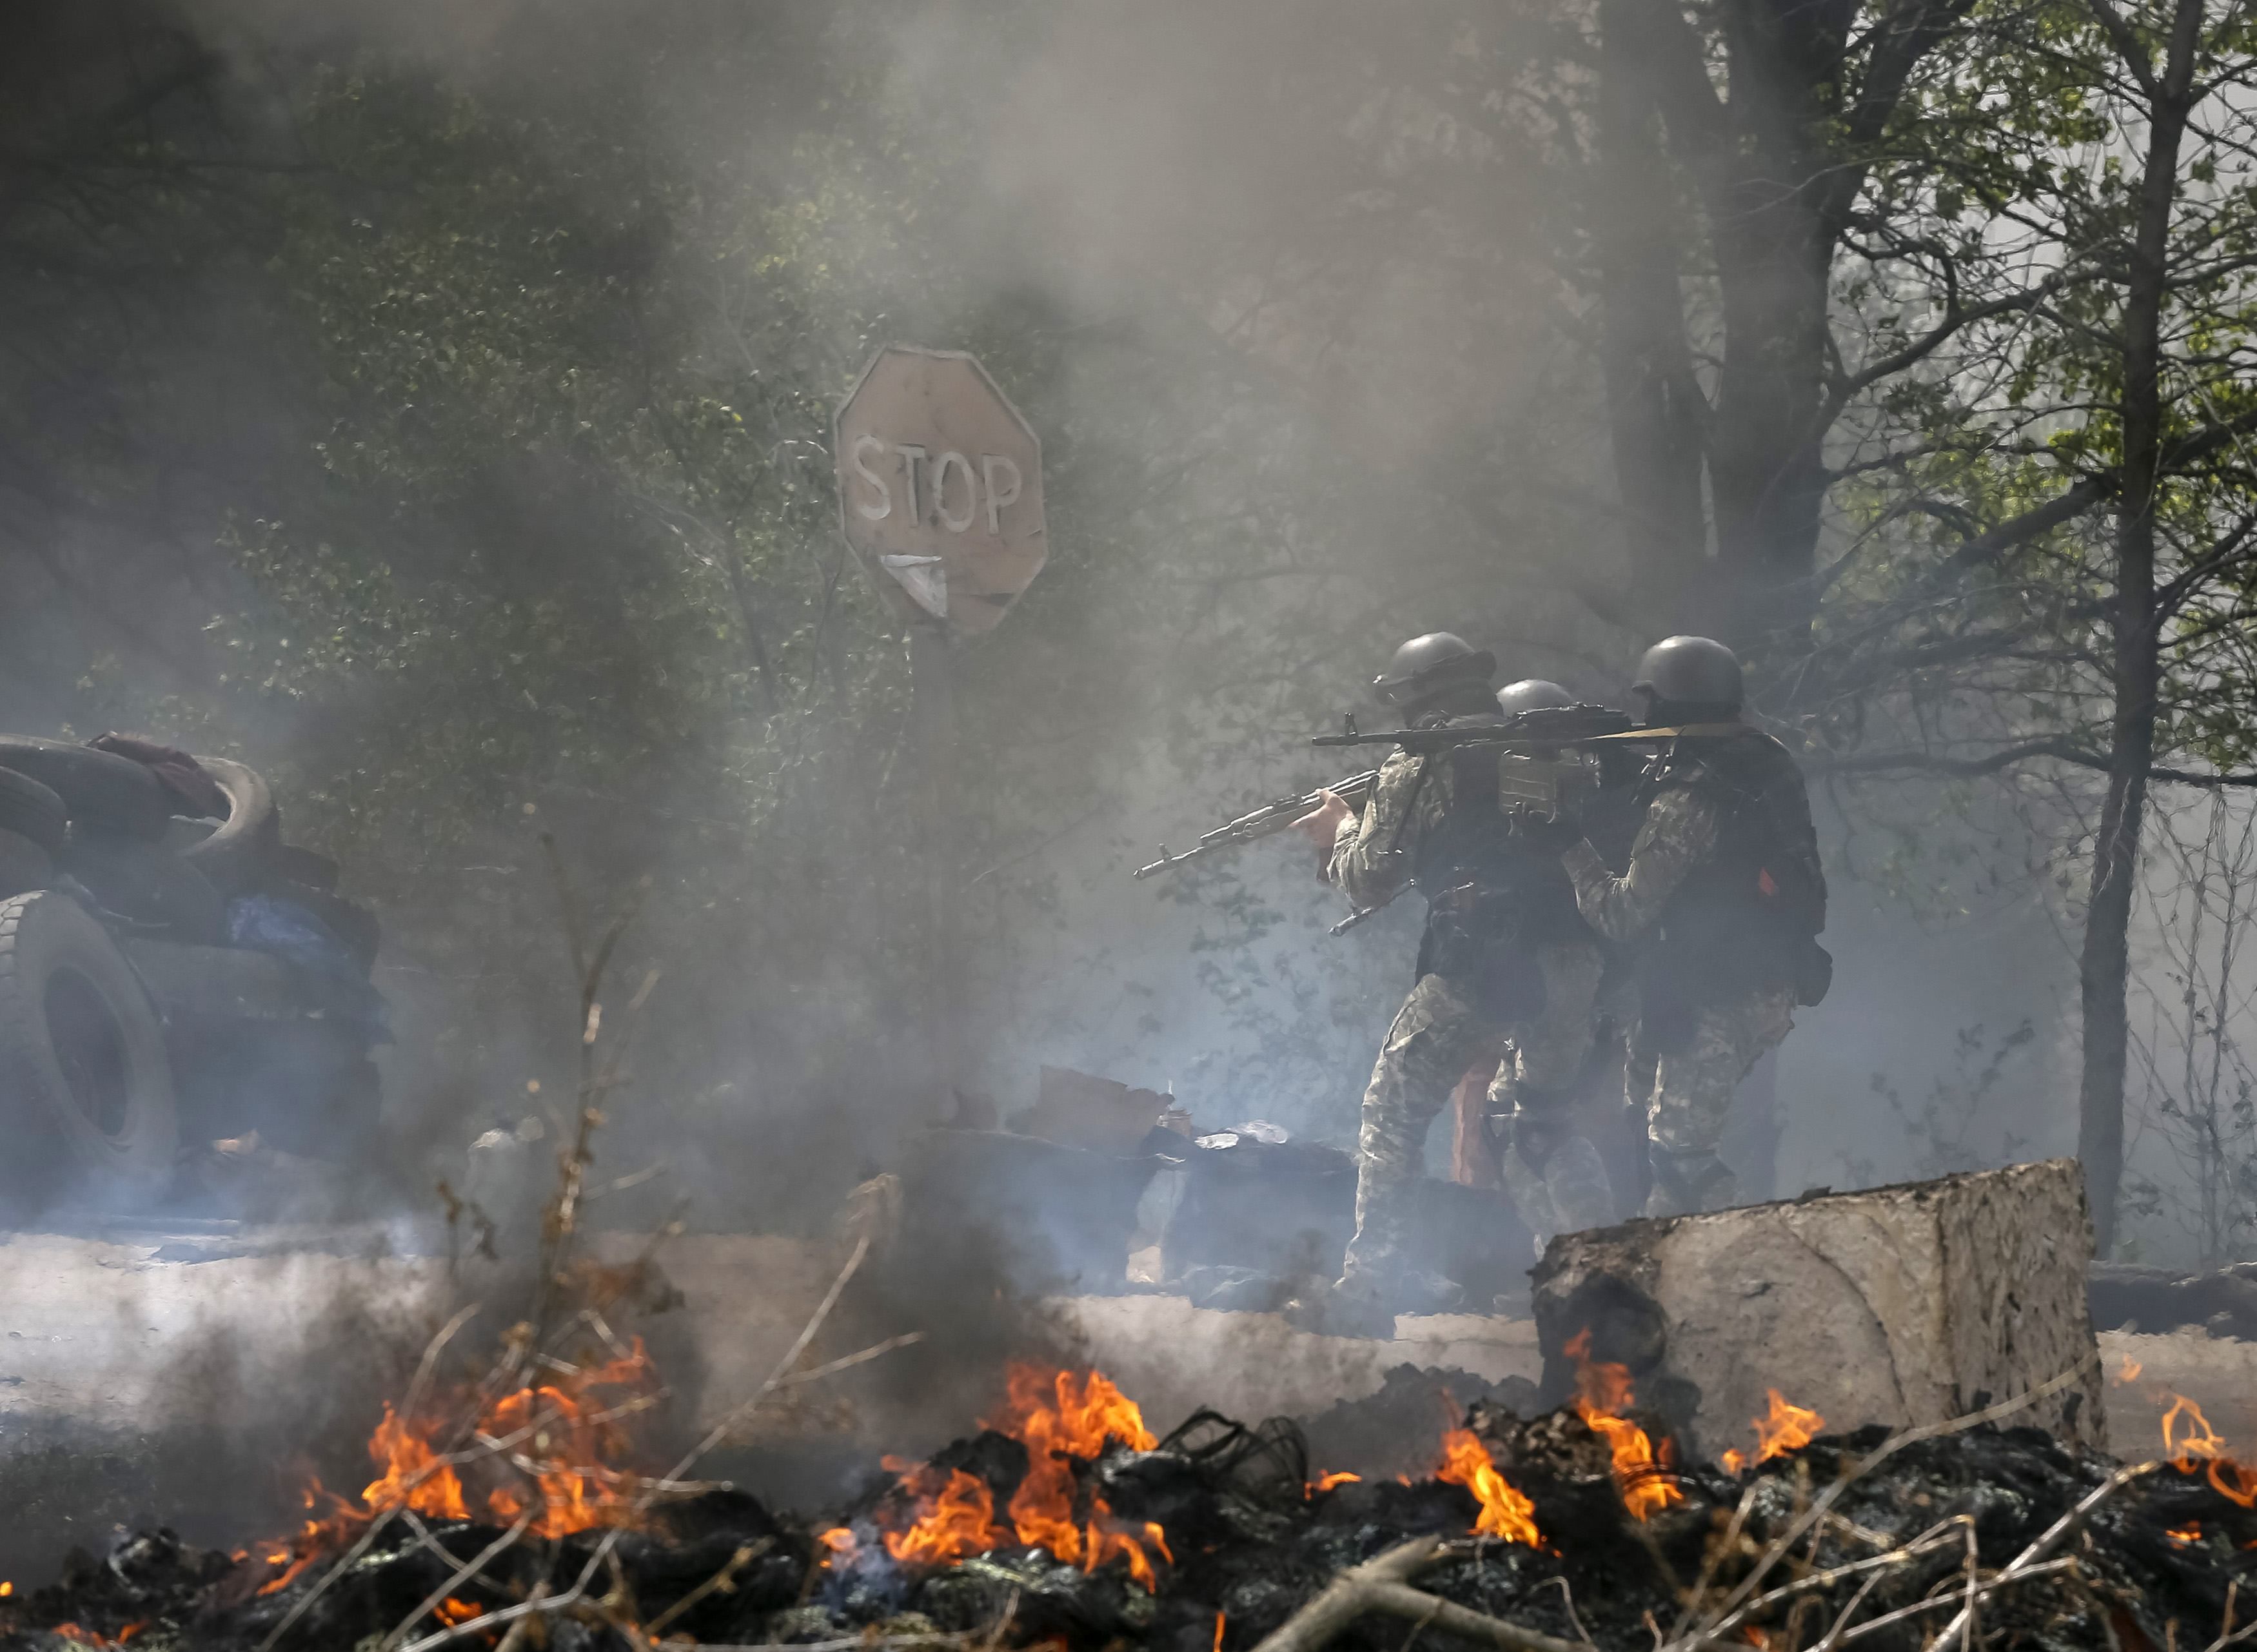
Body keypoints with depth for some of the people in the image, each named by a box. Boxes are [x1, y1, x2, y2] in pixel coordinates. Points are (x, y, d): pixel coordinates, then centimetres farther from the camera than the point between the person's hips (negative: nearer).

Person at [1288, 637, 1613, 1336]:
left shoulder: (1416, 768, -1)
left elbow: (1369, 879, 2)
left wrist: (1343, 831, 23)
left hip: (1475, 968, -5)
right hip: (1568, 963, 6)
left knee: (1393, 1115, 7)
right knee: (1537, 1118, 20)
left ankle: (1368, 1289, 3)